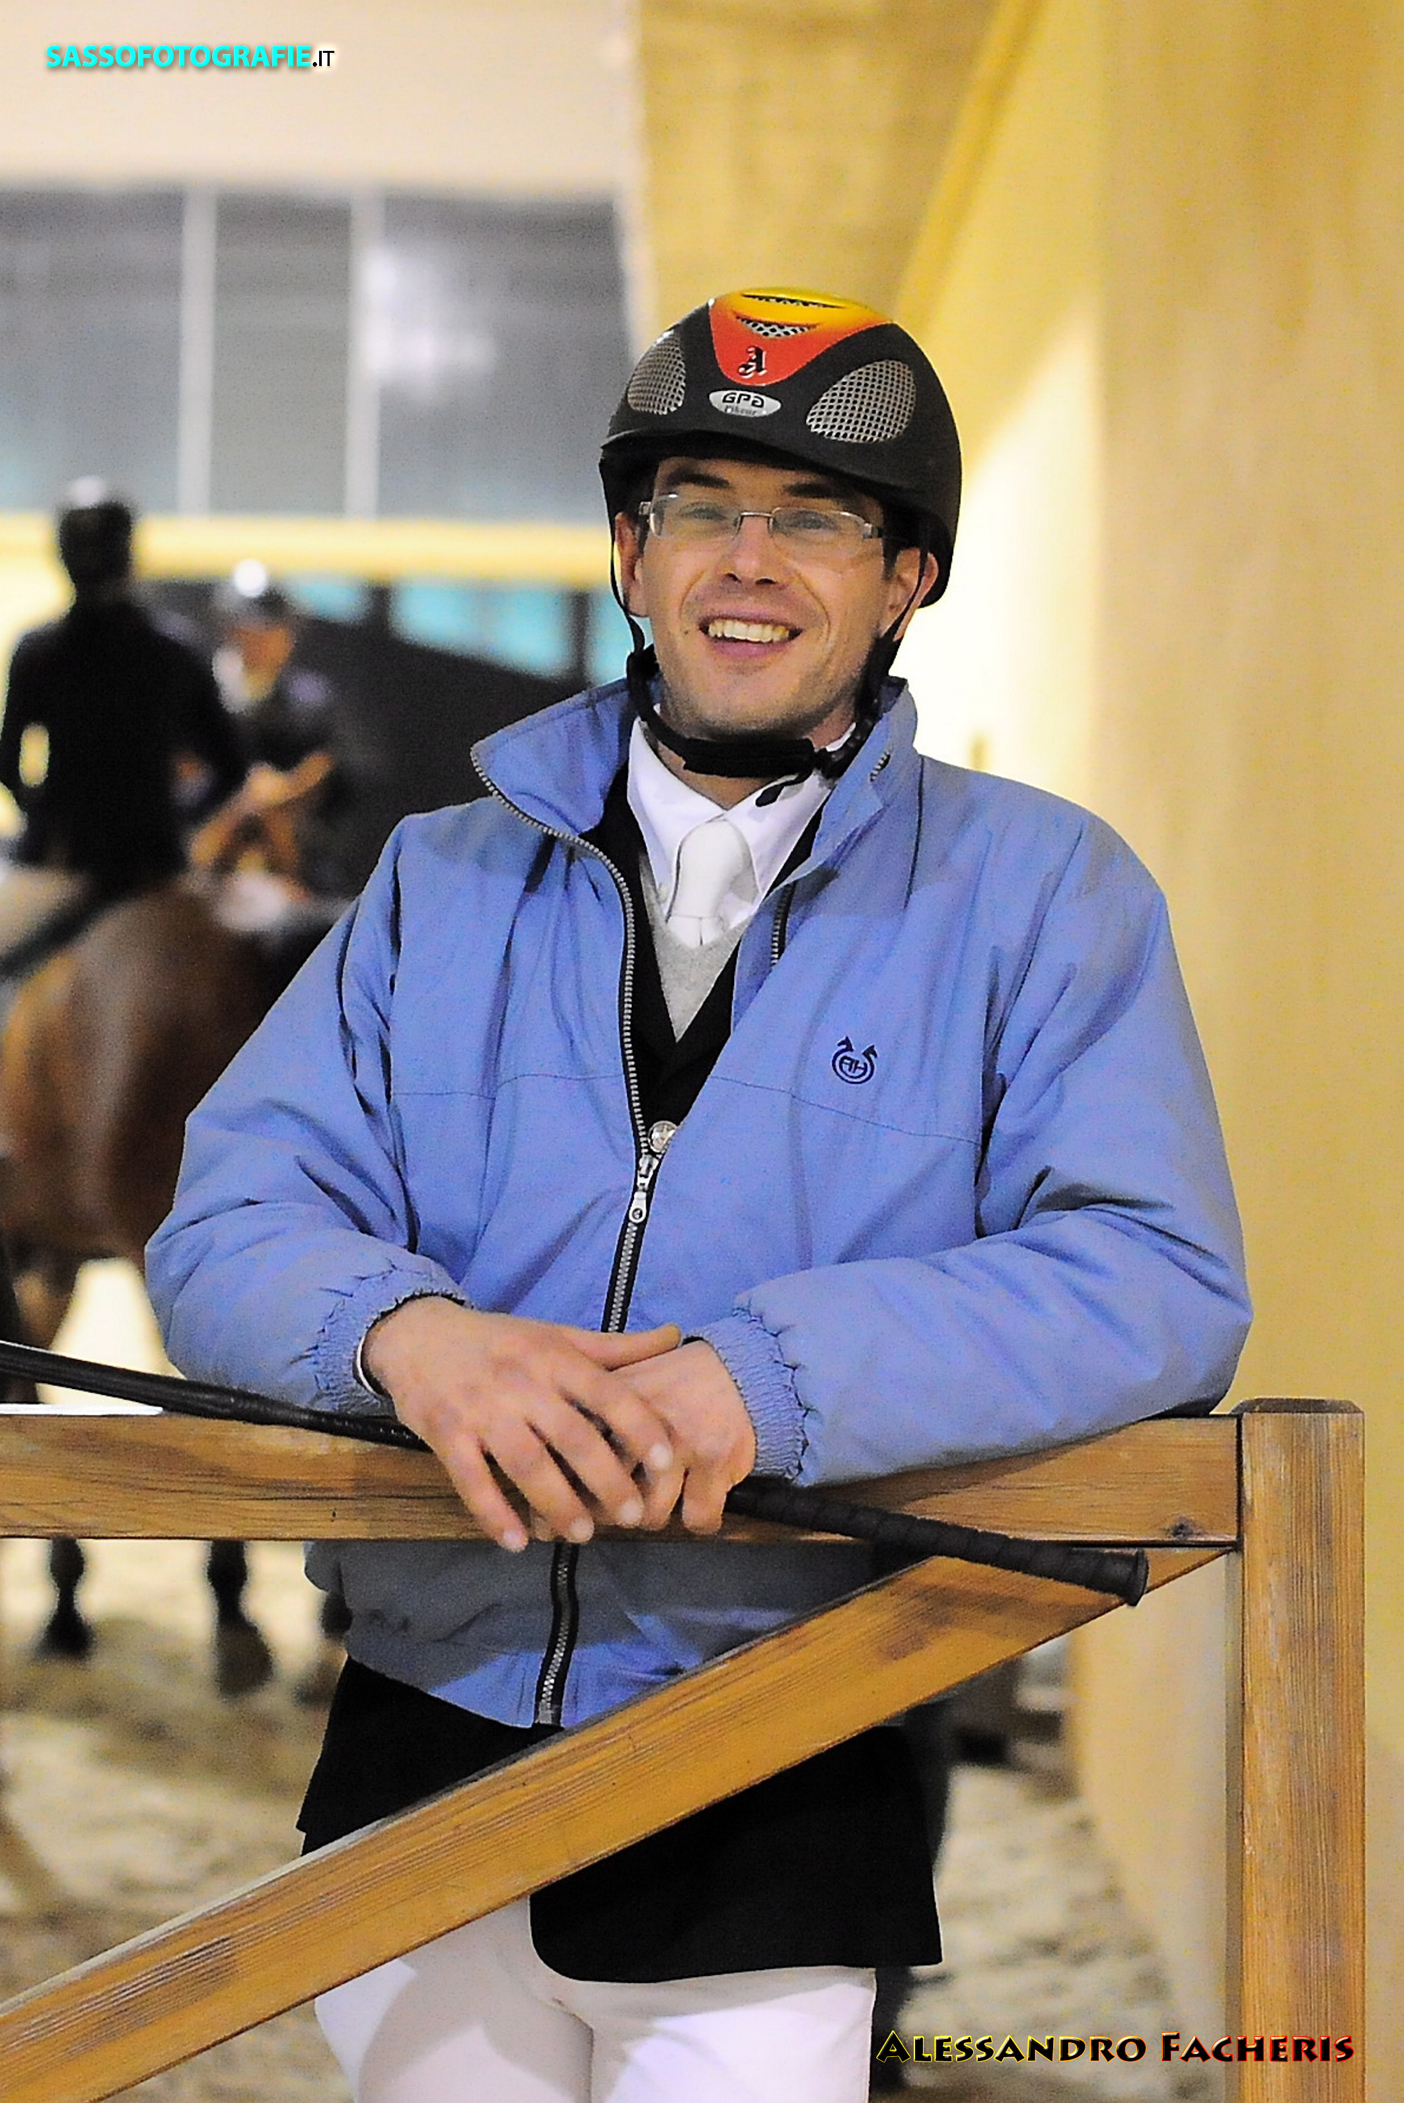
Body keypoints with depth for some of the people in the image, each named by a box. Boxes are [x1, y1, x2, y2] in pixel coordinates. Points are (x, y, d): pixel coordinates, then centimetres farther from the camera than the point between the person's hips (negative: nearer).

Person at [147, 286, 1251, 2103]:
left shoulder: (1039, 889, 2)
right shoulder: (446, 879, 10)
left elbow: (1161, 1283, -10)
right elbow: (229, 1223, 3)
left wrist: (774, 1371, -24)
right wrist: (405, 1329, -21)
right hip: (420, 1753, 3)